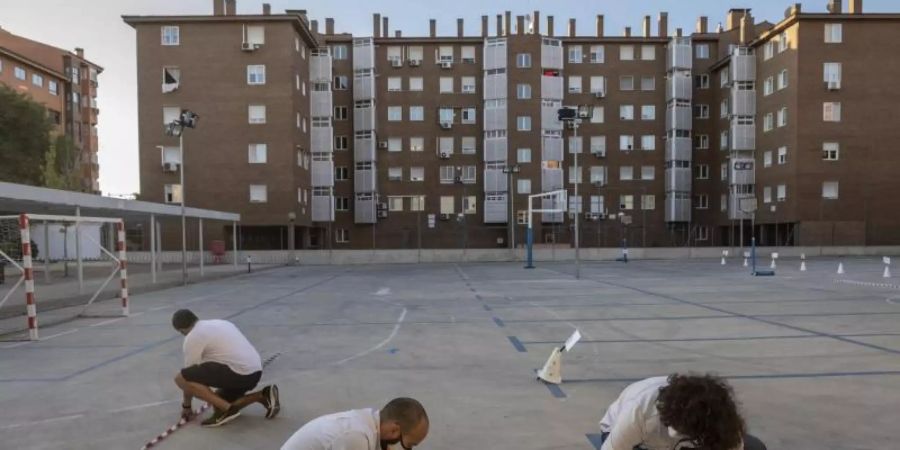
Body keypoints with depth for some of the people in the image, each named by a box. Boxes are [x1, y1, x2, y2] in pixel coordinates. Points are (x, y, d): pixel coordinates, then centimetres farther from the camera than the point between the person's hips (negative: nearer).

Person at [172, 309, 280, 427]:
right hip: (255, 371, 9)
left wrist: (186, 405, 21)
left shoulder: (192, 337, 1)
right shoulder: (220, 323, 26)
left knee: (181, 378, -5)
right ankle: (263, 396, 13)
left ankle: (227, 409, -9)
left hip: (239, 372, -9)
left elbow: (191, 373, 6)